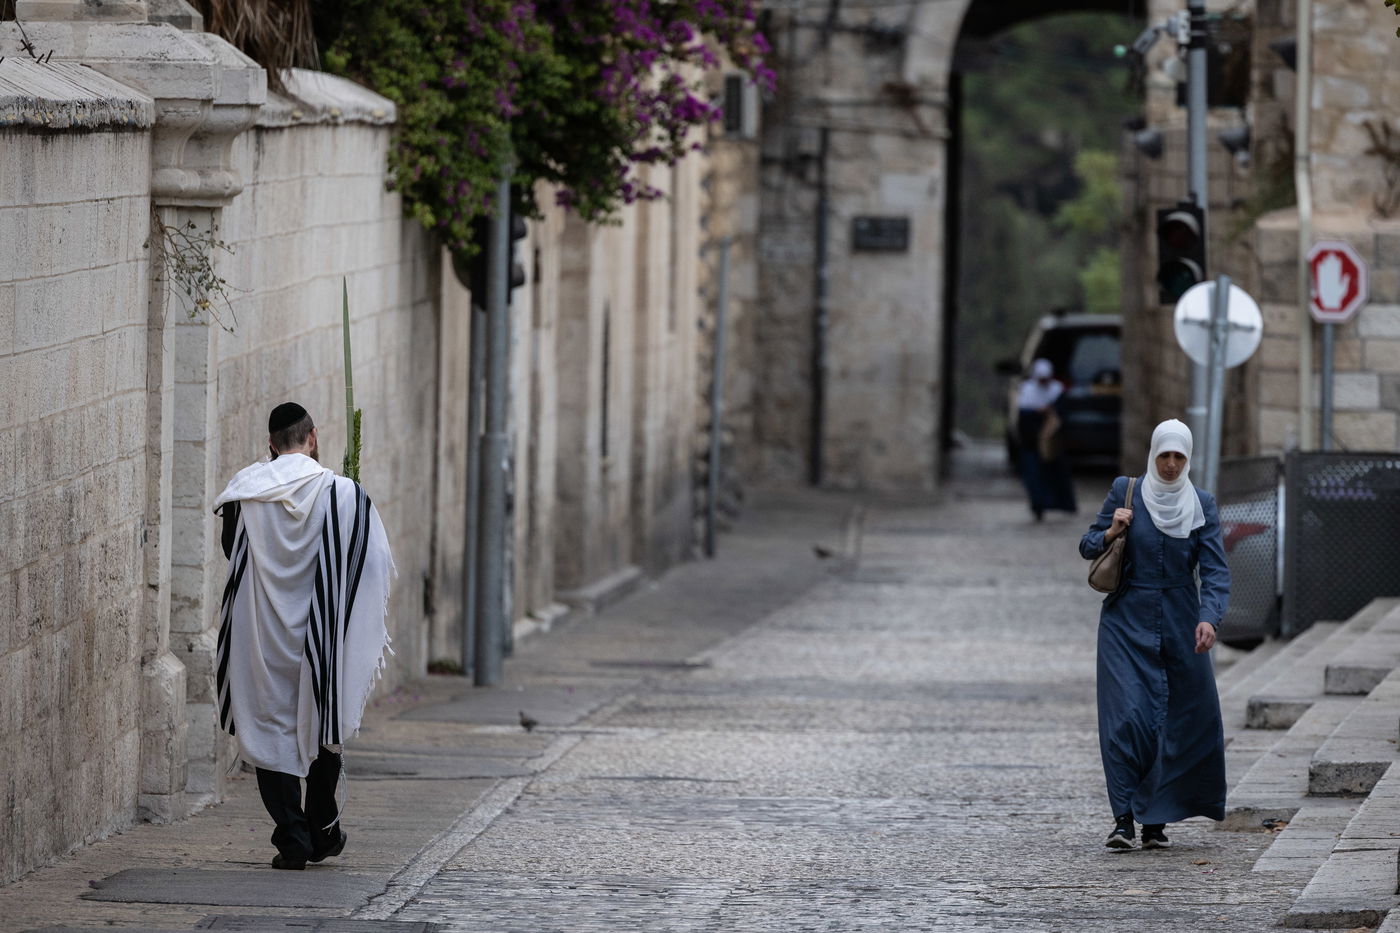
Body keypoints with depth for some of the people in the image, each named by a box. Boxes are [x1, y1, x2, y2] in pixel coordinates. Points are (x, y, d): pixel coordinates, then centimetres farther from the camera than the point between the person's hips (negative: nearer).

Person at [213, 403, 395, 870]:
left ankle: (292, 838, -2)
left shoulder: (245, 492, -5)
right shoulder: (344, 494, -8)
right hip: (322, 636, 0)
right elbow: (377, 563, -3)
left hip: (262, 634, 0)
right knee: (320, 722, 18)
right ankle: (323, 831, 26)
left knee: (271, 727, 6)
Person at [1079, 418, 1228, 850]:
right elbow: (1087, 547, 7)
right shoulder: (1125, 492, 0)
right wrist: (1111, 533, -15)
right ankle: (1124, 816, -12)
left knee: (1178, 719, 0)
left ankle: (1156, 819, 11)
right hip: (1127, 620, -1)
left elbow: (1215, 569, -6)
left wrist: (1209, 617, -22)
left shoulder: (1202, 505, 1)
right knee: (1127, 713, -13)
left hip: (1179, 622, 1)